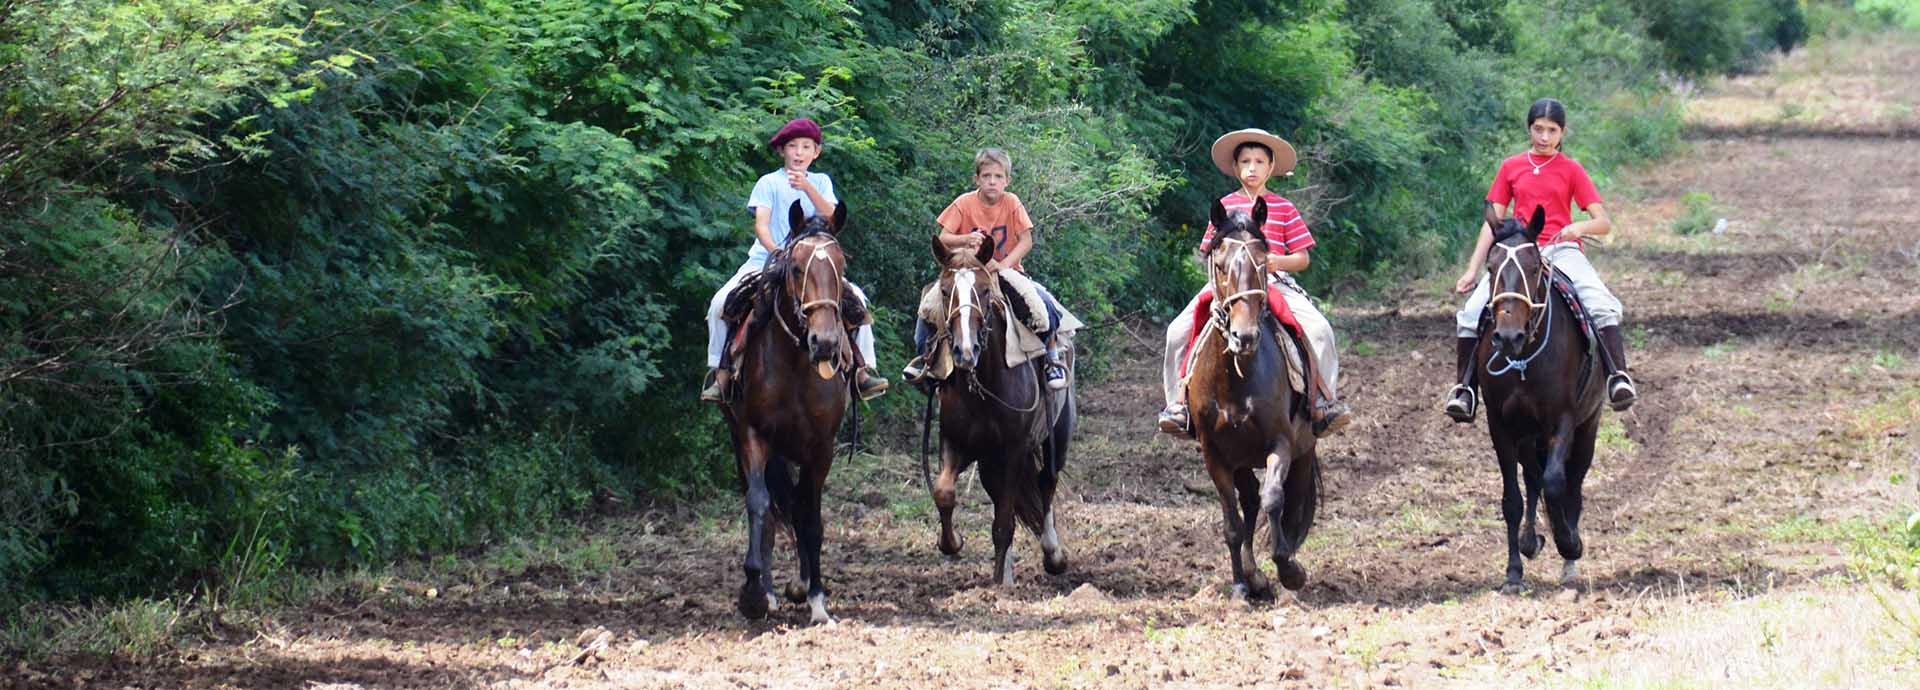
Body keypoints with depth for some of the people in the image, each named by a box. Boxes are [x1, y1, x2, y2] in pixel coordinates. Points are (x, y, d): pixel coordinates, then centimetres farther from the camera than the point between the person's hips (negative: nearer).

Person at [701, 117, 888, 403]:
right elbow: (761, 225, -10)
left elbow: (830, 217, -7)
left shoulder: (821, 182, 9)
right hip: (766, 259, -2)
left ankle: (863, 370, -10)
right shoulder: (769, 183, 1)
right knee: (721, 302, -22)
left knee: (855, 297, -16)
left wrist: (807, 188, -22)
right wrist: (778, 254, -28)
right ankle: (720, 374, -13)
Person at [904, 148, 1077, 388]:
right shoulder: (964, 203, -8)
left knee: (1043, 302, -23)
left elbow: (1026, 242, -13)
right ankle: (924, 354, -2)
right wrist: (966, 239, -31)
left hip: (1007, 270, -1)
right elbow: (942, 239, -10)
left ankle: (1053, 356, -3)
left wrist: (1003, 265, -27)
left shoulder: (1012, 203, -8)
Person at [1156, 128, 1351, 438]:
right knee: (1179, 330, -19)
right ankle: (1179, 403, -9)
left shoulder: (1284, 209, 9)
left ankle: (1324, 401, -16)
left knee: (1318, 329, -25)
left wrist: (1278, 261, -12)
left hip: (1275, 282, -1)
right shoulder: (1225, 207, 13)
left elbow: (1303, 258, 8)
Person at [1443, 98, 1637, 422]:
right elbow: (1493, 222, 14)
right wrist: (1472, 270, 5)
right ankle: (1465, 389, -9)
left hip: (1561, 250, -2)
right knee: (1471, 314, -20)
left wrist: (1580, 227, -19)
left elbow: (1604, 223, 5)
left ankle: (1618, 377, -38)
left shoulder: (1571, 170, 9)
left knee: (1602, 306, -31)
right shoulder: (1511, 168, 14)